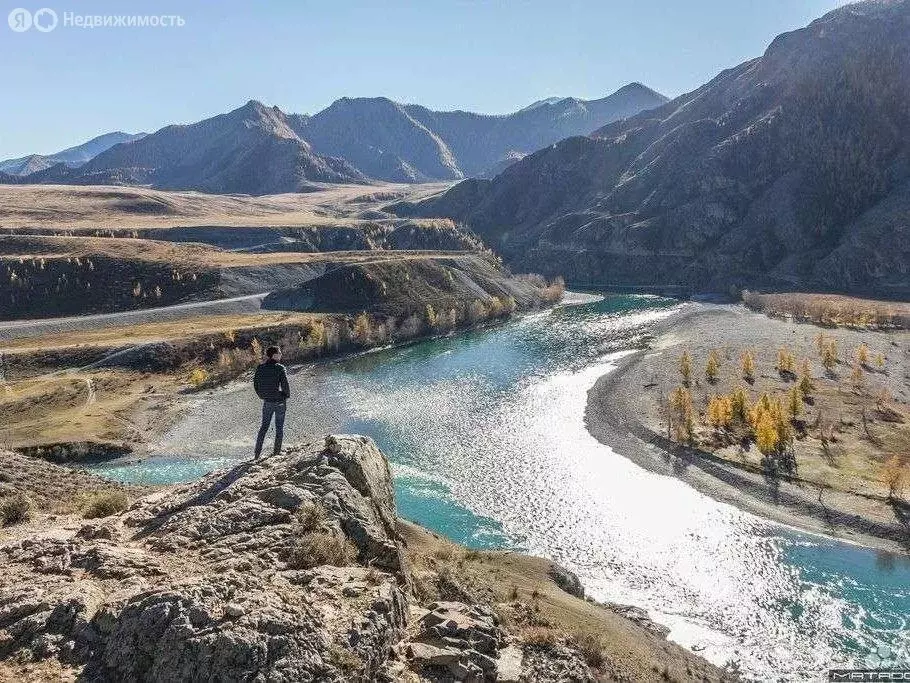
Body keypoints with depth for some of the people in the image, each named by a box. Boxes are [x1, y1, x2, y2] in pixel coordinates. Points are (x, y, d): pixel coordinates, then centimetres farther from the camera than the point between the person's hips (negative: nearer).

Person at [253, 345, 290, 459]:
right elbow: (285, 385, -16)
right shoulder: (280, 368, -15)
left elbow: (255, 384, 5)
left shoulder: (260, 368, -1)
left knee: (264, 426, 15)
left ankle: (257, 454, 15)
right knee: (279, 428, 9)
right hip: (280, 402, -4)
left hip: (267, 402, 4)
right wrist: (287, 396, 2)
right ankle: (276, 453, 13)